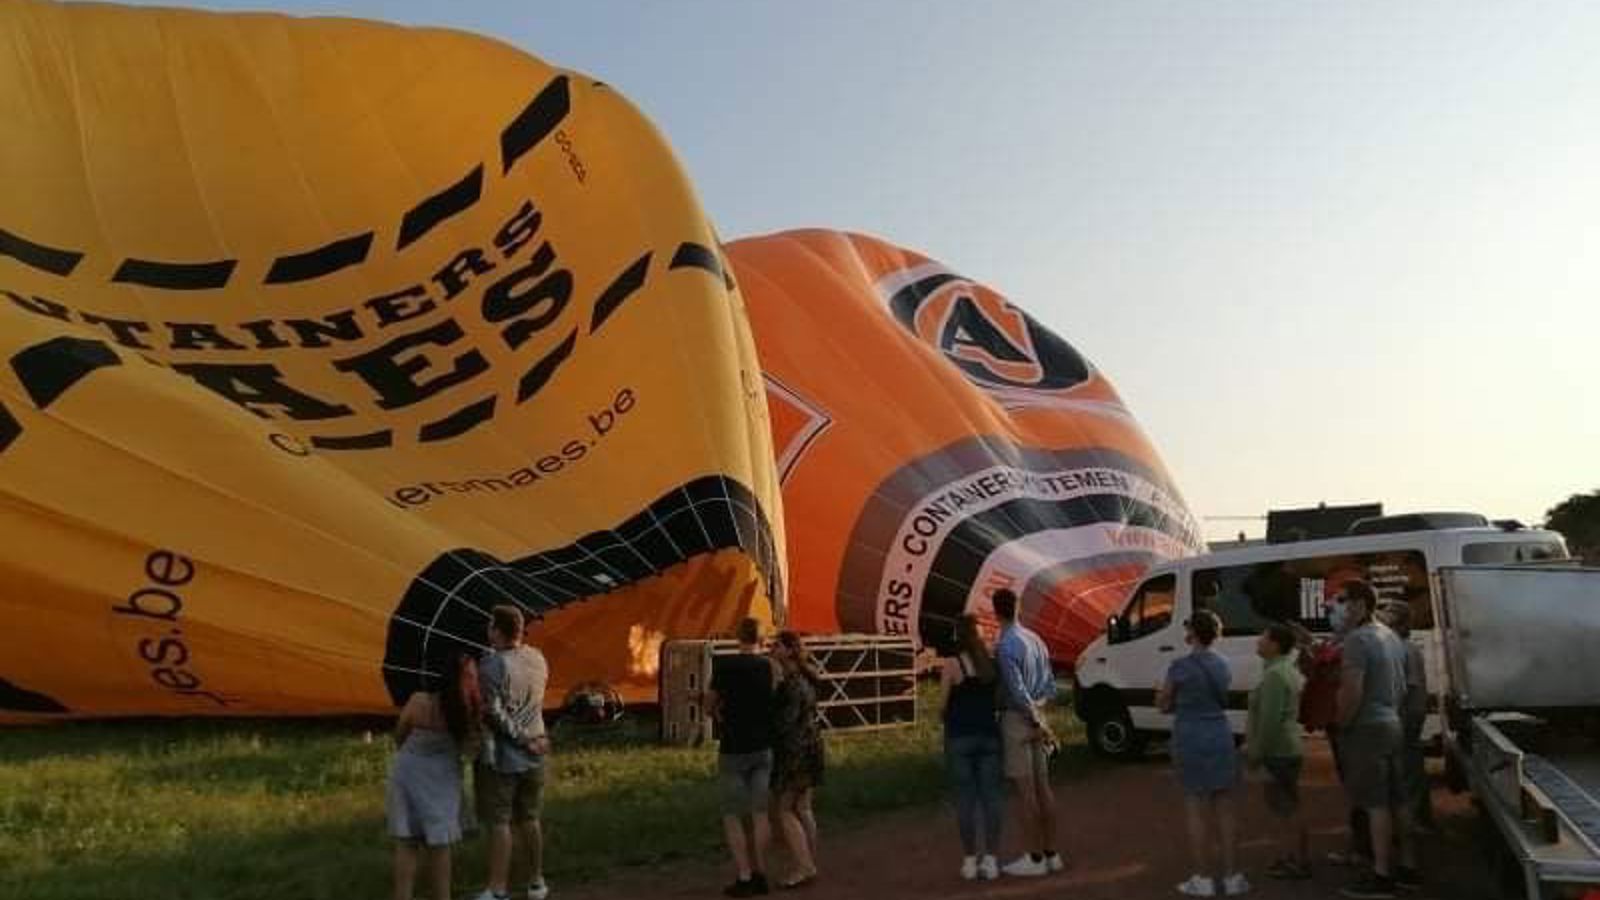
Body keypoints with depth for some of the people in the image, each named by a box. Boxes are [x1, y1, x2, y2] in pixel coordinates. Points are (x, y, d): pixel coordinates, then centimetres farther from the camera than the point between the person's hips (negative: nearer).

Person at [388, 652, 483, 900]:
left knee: (406, 842, 10)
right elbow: (471, 749, -6)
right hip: (441, 778, -1)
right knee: (439, 843, 12)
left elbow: (399, 738, 1)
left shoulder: (418, 701, -17)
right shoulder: (473, 709, -21)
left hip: (408, 772, 1)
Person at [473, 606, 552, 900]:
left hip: (500, 757, -6)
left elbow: (493, 712, -22)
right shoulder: (538, 658, 2)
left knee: (498, 823, 3)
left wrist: (524, 739, -14)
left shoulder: (492, 664, -19)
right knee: (529, 820, 18)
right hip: (533, 756, 6)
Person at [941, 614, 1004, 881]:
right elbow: (999, 700, 7)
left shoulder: (951, 664, -9)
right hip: (989, 734, 3)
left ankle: (970, 860, 7)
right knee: (991, 796, 6)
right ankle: (990, 859, 9)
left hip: (960, 737, -3)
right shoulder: (992, 663, 3)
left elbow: (944, 704, -5)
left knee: (966, 798, 3)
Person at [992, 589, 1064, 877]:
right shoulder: (1035, 640, 9)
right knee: (1042, 787, 11)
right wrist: (1038, 718, 11)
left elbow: (1018, 691, -21)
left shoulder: (1005, 647, -17)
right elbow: (1050, 686, 14)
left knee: (1024, 790, -3)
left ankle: (1034, 858, 2)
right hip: (1036, 716, 8)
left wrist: (1036, 722, -14)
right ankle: (1051, 854, 17)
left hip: (1018, 718, -8)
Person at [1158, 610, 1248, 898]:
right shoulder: (1222, 665, 6)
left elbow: (1163, 704, -3)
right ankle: (1232, 876, 12)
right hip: (1220, 737, 5)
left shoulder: (1180, 666, -12)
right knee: (1225, 808, 9)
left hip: (1190, 739, -5)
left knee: (1196, 809, 3)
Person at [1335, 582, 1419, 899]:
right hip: (1392, 725, 9)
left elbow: (1352, 691, -24)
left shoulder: (1358, 638, -19)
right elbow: (1402, 687, 20)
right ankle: (1408, 868, 22)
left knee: (1376, 804, -4)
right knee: (1397, 800, 15)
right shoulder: (1392, 637, 12)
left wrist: (1342, 724, -12)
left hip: (1367, 728, -9)